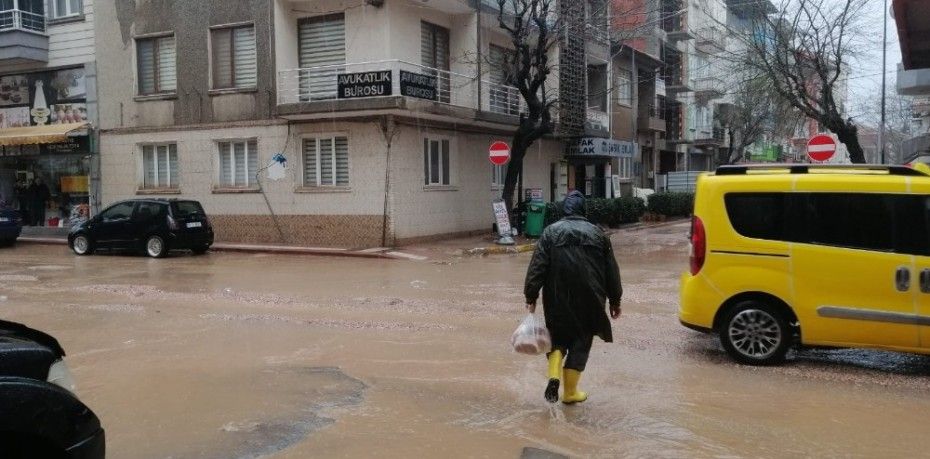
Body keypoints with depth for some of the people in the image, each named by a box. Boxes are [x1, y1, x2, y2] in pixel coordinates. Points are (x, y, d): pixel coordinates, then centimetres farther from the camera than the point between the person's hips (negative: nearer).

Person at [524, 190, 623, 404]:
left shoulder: (551, 232, 0)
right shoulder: (597, 233, 4)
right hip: (588, 299, 0)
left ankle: (554, 375, -7)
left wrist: (531, 296, -5)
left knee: (558, 336, 17)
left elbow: (537, 266, -8)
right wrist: (615, 300, 14)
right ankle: (570, 391, 13)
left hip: (557, 298, 0)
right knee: (581, 341, 10)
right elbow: (611, 270, 6)